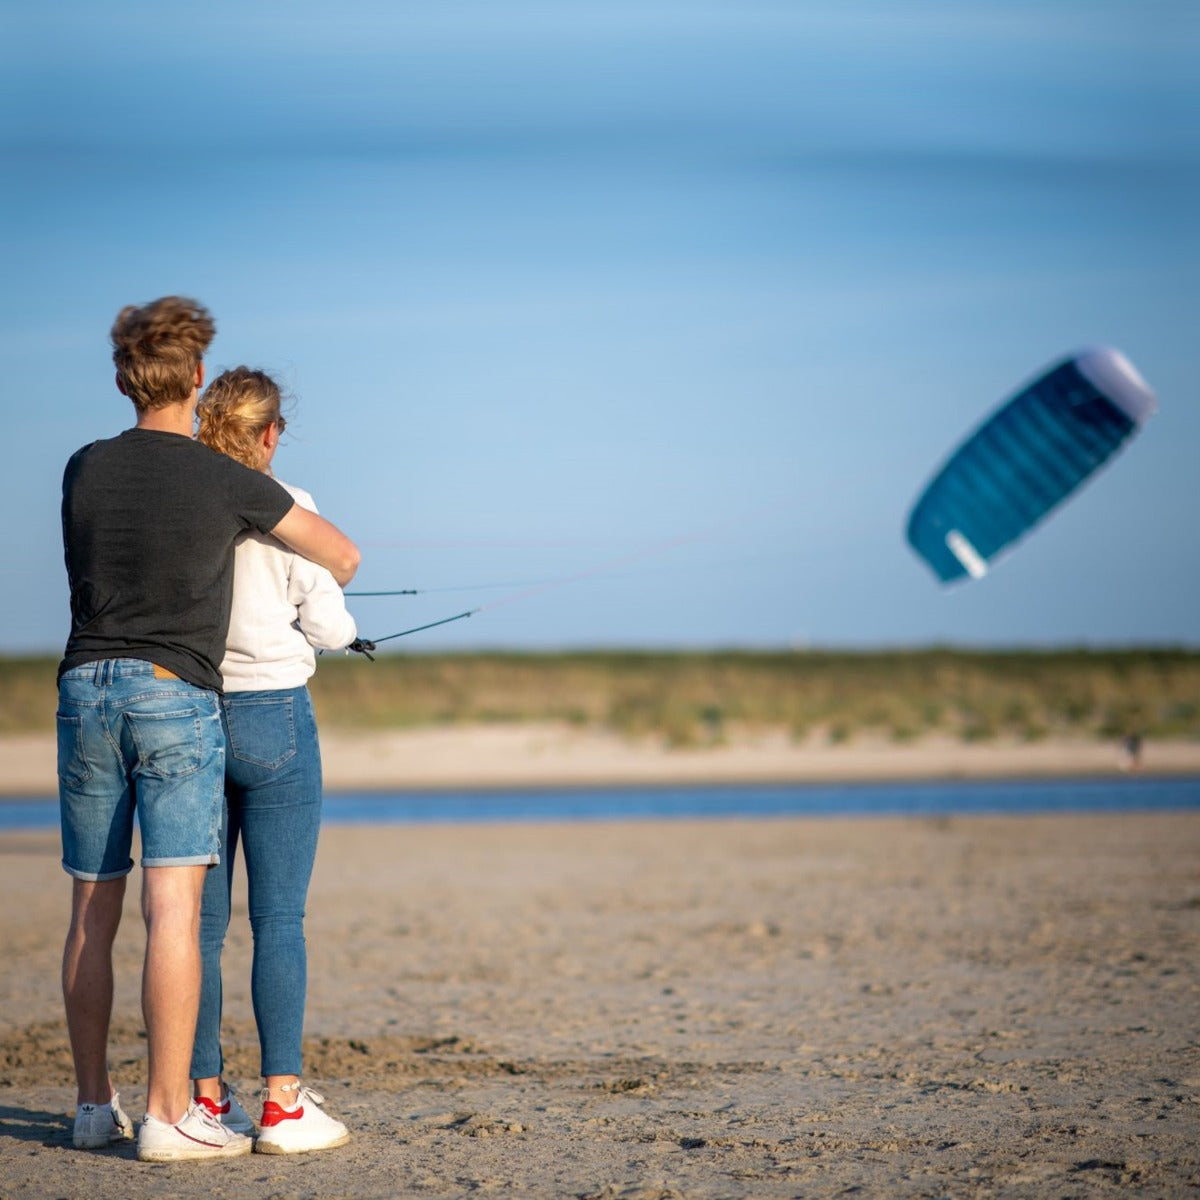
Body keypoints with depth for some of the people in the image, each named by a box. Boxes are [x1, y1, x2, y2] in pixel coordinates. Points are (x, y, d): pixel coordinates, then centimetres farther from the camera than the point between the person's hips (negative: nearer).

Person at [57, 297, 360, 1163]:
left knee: (93, 913, 10)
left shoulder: (84, 470, 7)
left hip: (86, 692, 5)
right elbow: (342, 554, 9)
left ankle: (94, 1104, 17)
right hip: (176, 699, -4)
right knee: (173, 910, -8)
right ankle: (168, 1115, -11)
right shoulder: (229, 483, -4)